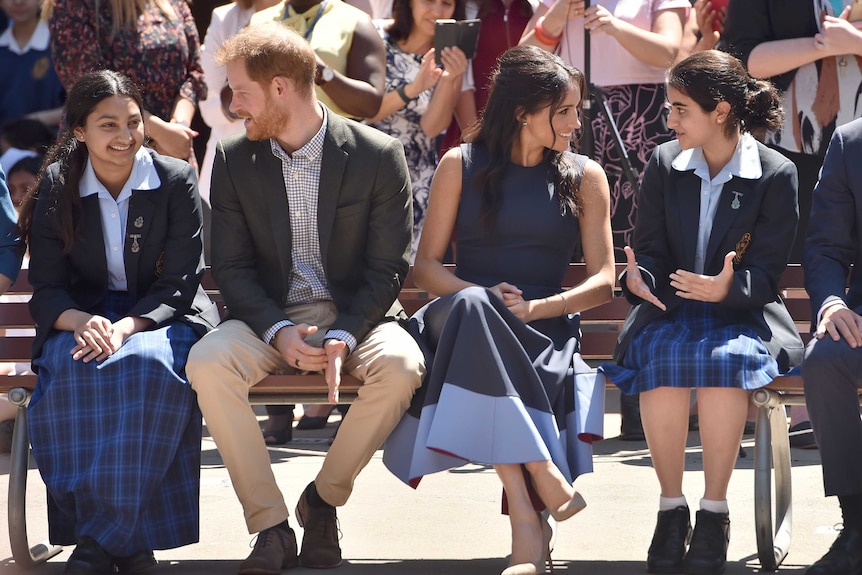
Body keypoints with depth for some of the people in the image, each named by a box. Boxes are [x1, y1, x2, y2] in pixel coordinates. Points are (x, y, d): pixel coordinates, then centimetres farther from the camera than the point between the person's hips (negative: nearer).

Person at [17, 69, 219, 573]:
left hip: (163, 315, -1)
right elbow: (46, 289, 0)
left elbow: (180, 284, -6)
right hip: (85, 313, 2)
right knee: (71, 368, -35)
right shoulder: (57, 188, 1)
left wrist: (127, 327, -25)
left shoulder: (177, 181, -4)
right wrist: (82, 322, -24)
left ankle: (107, 532, -33)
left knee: (147, 364, -37)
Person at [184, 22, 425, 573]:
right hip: (271, 317, 2)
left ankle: (324, 497, -10)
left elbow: (388, 269, -5)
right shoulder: (235, 159, 2)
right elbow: (232, 268, 1)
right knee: (207, 361, -30)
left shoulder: (379, 155, -6)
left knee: (401, 365, -34)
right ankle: (271, 525, -23)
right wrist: (279, 332, -17)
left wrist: (343, 337, -22)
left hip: (355, 315, -2)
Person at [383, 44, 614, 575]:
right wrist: (479, 297, -11)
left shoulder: (585, 177, 13)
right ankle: (546, 479, -43)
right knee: (469, 308, -38)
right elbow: (426, 265, 9)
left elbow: (603, 282, 7)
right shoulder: (461, 166, 11)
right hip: (465, 326, 0)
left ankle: (526, 517, -44)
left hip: (544, 329, 0)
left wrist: (533, 307, -10)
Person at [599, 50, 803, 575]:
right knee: (663, 357, -34)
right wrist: (639, 278, -19)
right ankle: (671, 507, -24)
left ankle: (715, 511, -27)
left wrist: (728, 288, -27)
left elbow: (767, 275, -5)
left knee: (724, 357, -37)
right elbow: (650, 248, 6)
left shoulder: (776, 174, -1)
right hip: (670, 313, 2)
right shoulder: (664, 165, 9)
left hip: (742, 315, -2)